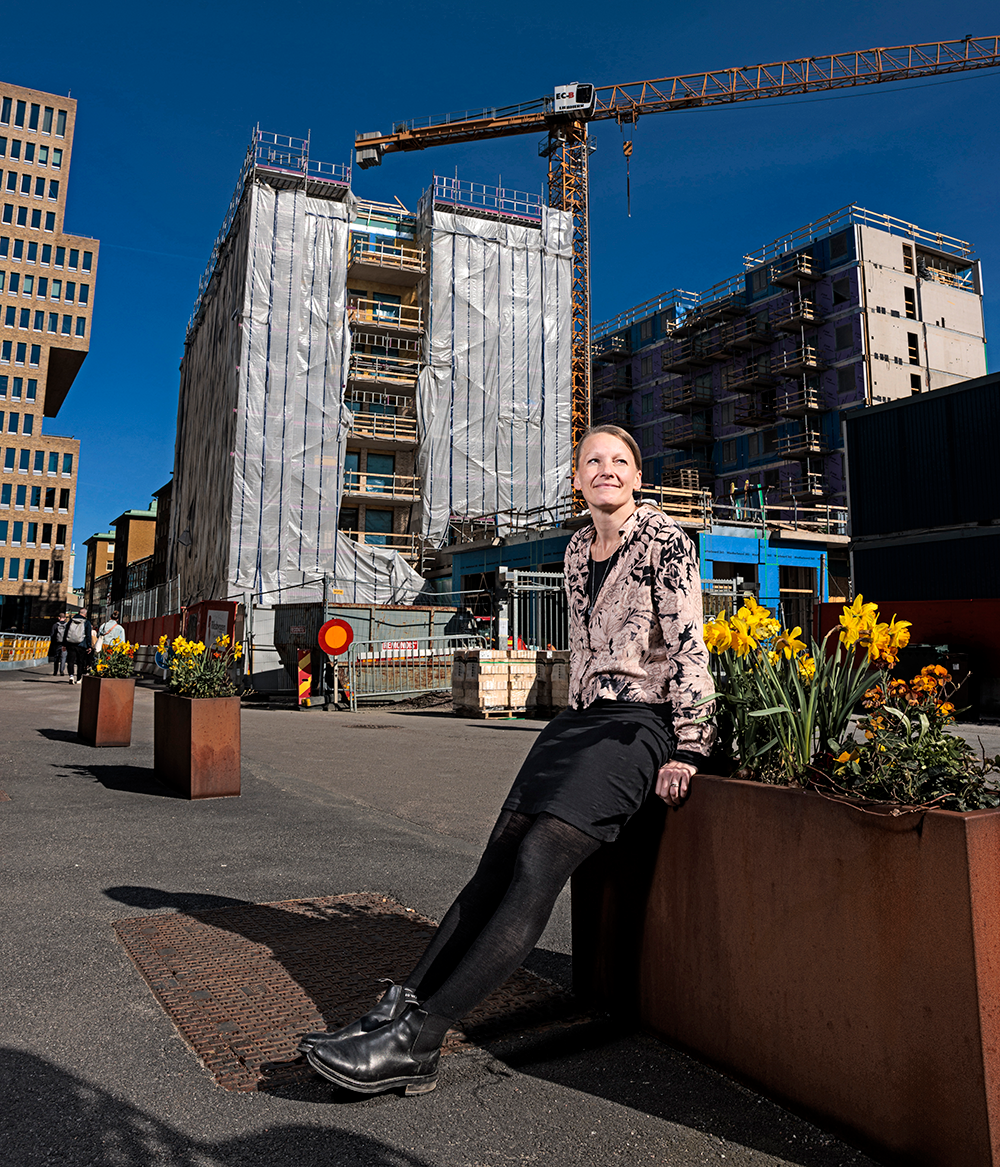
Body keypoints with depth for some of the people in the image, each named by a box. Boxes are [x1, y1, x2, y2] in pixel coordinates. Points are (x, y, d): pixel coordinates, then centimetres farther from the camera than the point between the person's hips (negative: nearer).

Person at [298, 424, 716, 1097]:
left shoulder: (662, 537, -2)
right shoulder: (578, 549, 18)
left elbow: (689, 641, -8)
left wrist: (690, 746, -14)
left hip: (641, 722, -7)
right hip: (581, 715, 7)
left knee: (539, 863, -22)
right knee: (500, 859, -9)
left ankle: (417, 1039, -25)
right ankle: (403, 1009, -16)